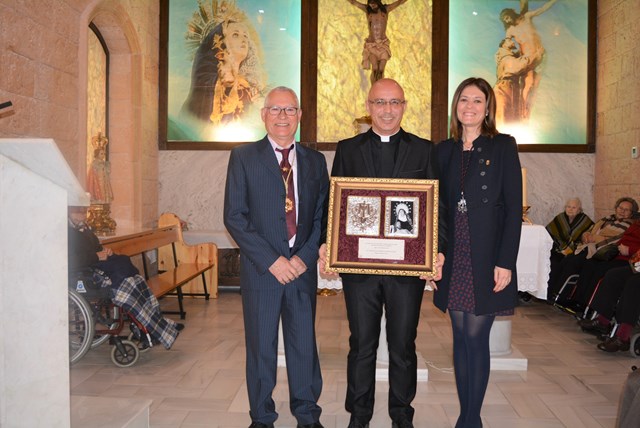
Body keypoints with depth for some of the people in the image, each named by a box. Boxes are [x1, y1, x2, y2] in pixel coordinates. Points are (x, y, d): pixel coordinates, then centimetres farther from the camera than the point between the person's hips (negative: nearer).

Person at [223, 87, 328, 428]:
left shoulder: (315, 161, 8)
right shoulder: (243, 157, 0)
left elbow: (323, 216, 6)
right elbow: (234, 217, -6)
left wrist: (305, 257, -8)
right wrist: (271, 260, -12)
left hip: (303, 268, 2)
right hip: (260, 269, -2)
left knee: (305, 343, 9)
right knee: (261, 346, 8)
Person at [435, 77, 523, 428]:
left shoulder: (503, 147, -1)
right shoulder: (444, 150, 11)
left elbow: (514, 208, -6)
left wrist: (506, 263, -13)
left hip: (486, 258, -4)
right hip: (453, 257, 4)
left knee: (476, 338, -1)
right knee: (461, 338, 10)